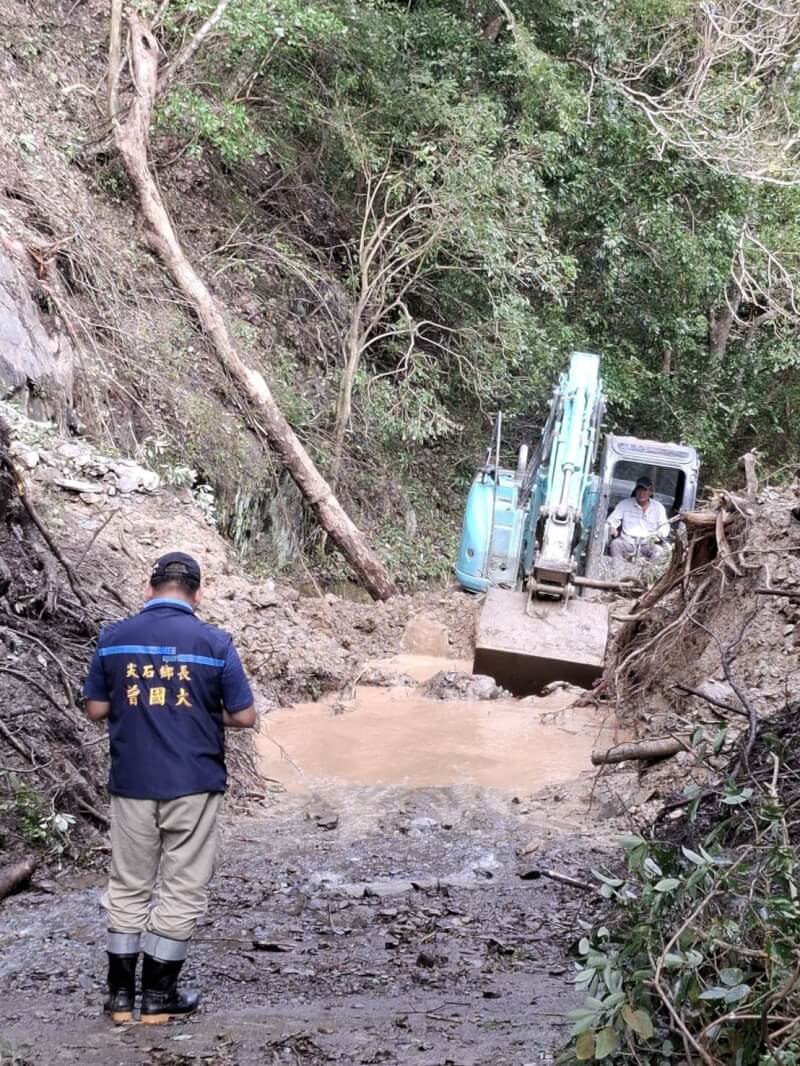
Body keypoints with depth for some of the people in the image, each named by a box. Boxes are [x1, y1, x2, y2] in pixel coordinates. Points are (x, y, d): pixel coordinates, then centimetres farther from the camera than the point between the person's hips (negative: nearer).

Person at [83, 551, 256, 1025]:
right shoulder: (214, 642, -7)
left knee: (128, 888, 15)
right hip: (194, 785, -2)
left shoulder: (114, 637, -1)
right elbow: (245, 716, -5)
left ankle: (121, 994, 18)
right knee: (183, 891, 9)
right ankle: (159, 995, 14)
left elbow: (96, 709, 5)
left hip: (132, 784, 2)